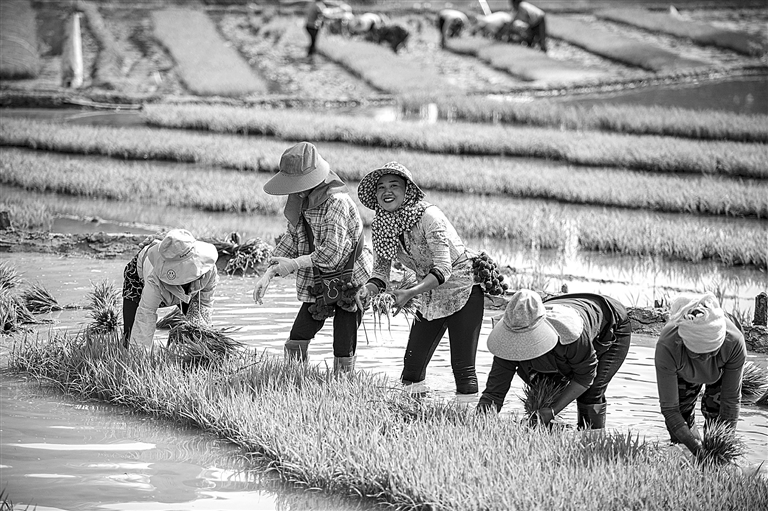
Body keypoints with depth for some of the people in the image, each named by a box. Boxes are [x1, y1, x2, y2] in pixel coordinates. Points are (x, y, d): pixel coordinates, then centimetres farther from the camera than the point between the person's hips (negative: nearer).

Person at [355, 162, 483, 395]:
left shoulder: (428, 216, -25)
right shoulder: (380, 227, -5)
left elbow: (443, 270, -29)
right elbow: (381, 271, -3)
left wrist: (410, 293, -40)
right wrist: (369, 288, -26)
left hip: (462, 290, -7)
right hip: (430, 298, 7)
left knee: (463, 369, -11)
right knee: (412, 367, 1)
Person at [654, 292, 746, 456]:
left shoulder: (734, 342, -44)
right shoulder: (667, 347, -46)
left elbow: (731, 399, -31)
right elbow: (669, 408, -39)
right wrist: (697, 449, -44)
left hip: (722, 369, 0)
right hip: (683, 373, 0)